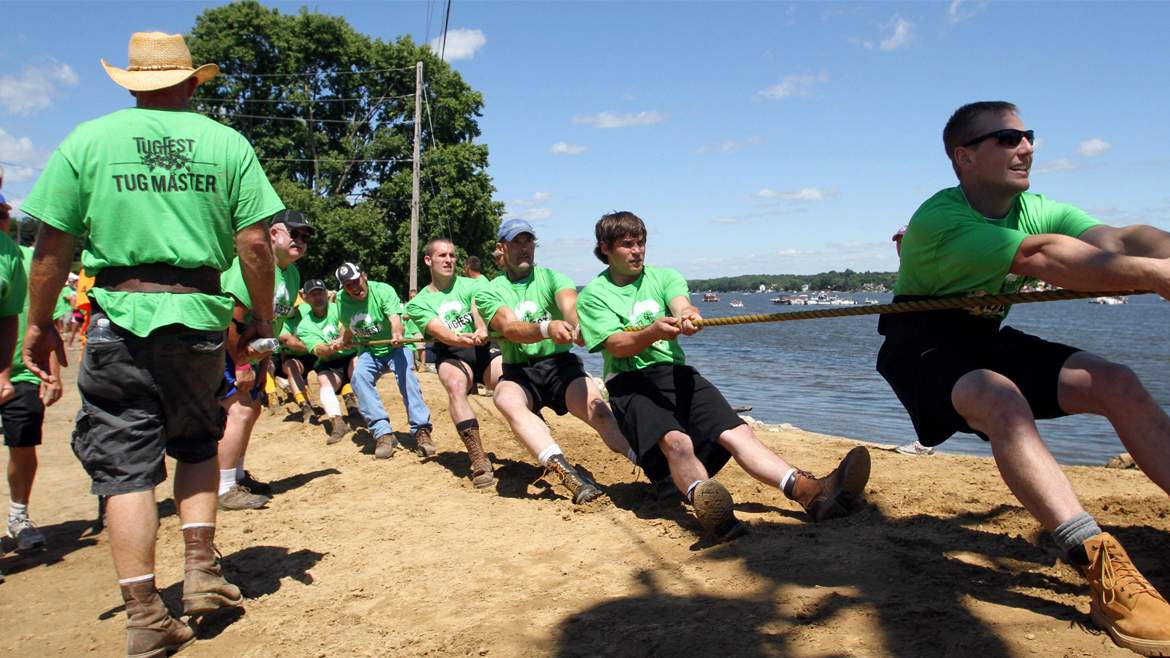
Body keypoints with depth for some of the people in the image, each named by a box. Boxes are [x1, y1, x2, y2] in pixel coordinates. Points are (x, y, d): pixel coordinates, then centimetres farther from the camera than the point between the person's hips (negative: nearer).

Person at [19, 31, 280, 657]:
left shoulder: (88, 139, 3)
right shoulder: (228, 142, 4)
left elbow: (51, 244, 1)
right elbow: (255, 242, -3)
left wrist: (39, 324, 11)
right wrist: (263, 316, 7)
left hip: (120, 315, -1)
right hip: (200, 316, 1)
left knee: (125, 464, 5)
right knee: (196, 442, 22)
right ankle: (201, 569, 14)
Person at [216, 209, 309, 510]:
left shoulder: (293, 274, 7)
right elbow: (232, 318, -27)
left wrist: (262, 366, 11)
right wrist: (241, 364, -23)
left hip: (247, 351, 10)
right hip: (222, 347, -10)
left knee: (252, 409, 18)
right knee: (240, 411, -17)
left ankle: (237, 478, 34)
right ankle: (223, 491, -7)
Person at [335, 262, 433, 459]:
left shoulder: (383, 290, -17)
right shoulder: (341, 299, -1)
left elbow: (395, 317, -36)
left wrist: (397, 334, -54)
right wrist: (342, 341, 7)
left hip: (396, 347, -4)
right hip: (368, 352, 4)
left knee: (406, 374, -32)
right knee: (359, 377, -27)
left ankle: (421, 430, -33)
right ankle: (383, 433, -31)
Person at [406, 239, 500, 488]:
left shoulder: (471, 285, 14)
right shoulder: (418, 303, 11)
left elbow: (480, 312, -6)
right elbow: (439, 331, -8)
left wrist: (481, 331, -32)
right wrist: (460, 339, -33)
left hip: (482, 348, 1)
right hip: (450, 355, -1)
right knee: (455, 384, -35)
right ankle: (479, 461, -37)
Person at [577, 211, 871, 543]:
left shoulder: (663, 277, 15)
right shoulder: (592, 296, 6)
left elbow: (681, 304, -8)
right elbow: (617, 345, -10)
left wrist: (687, 316, -34)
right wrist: (653, 332, -32)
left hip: (677, 374, 3)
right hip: (630, 383, -3)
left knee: (737, 433, -20)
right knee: (676, 441, -34)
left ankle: (810, 491, -37)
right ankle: (706, 504, -59)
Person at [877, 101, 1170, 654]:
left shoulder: (1037, 210, -1)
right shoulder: (939, 220, -24)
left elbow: (1118, 239, -19)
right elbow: (1040, 257, -37)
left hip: (985, 339, 7)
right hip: (924, 350, -7)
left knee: (1116, 383, -8)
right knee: (1002, 399, -36)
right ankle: (1103, 571, -39)